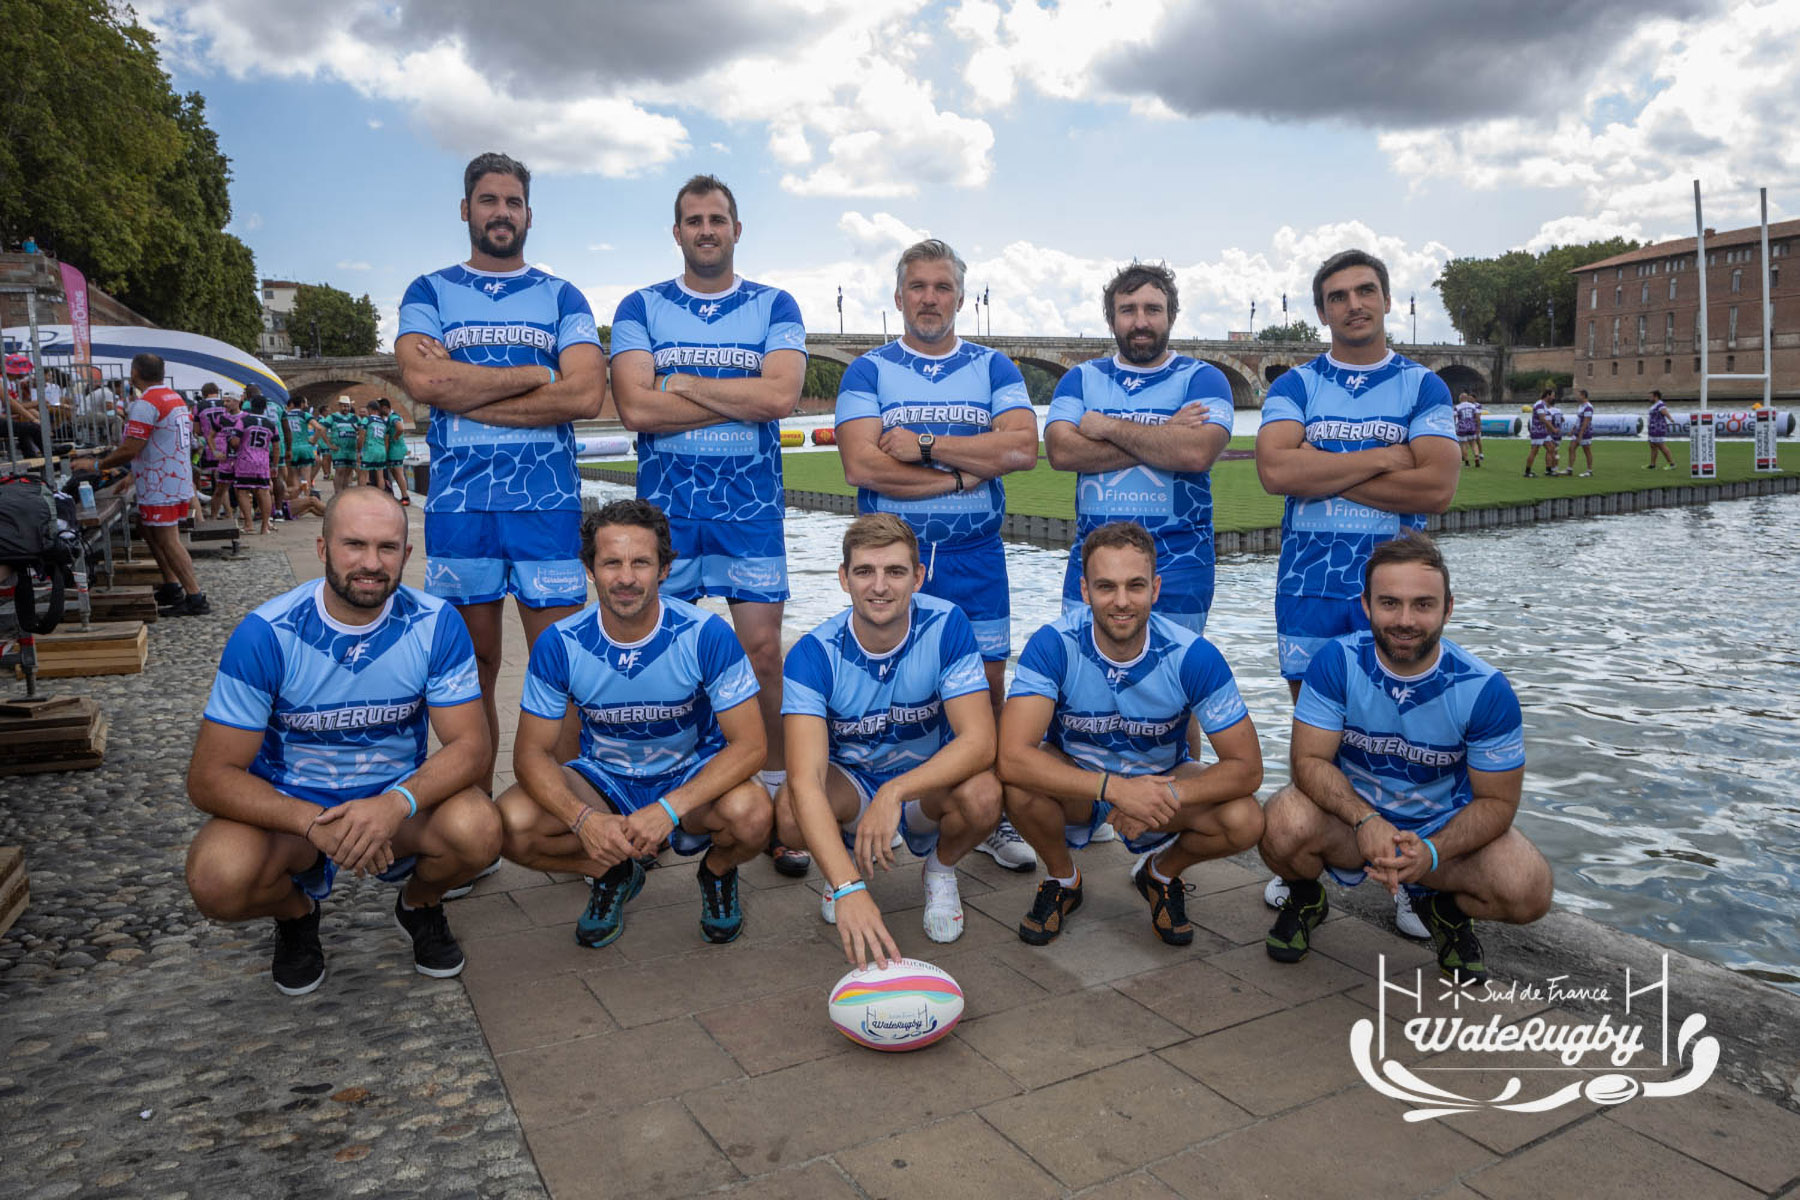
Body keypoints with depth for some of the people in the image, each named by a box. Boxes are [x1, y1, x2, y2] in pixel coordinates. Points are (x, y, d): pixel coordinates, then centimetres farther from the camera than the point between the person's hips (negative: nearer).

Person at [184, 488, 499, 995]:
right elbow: (210, 778, -16)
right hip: (289, 805, 0)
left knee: (477, 830, -30)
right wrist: (316, 823, -32)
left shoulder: (435, 625, -13)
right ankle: (296, 914, 8)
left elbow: (468, 744, -15)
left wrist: (397, 803, -35)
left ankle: (420, 905, 8)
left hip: (398, 799, 1)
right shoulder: (265, 634, -17)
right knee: (217, 878, -31)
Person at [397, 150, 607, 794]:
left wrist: (464, 391, -7)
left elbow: (586, 394, -6)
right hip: (457, 503, 1)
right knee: (471, 667, 6)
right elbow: (422, 380, -7)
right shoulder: (428, 293, 13)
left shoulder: (561, 298, 12)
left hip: (548, 503, 0)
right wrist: (536, 375, -6)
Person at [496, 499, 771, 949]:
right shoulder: (560, 645, -14)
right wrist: (584, 819, -31)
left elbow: (748, 745, -22)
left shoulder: (707, 636, -21)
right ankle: (613, 874, 6)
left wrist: (668, 809, -35)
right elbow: (532, 752, -11)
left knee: (750, 813, -35)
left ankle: (717, 871, 5)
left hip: (693, 778, -2)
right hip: (603, 780, 2)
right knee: (513, 823, -26)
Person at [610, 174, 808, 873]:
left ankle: (774, 801, 10)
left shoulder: (774, 308, 7)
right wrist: (741, 399, -8)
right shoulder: (640, 309, 7)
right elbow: (635, 408, -10)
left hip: (752, 507, 0)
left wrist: (683, 383, -8)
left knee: (763, 653, -2)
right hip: (664, 506, 1)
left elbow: (781, 396, -11)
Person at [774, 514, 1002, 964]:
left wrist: (895, 792, -41)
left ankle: (941, 869, 4)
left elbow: (979, 741, -26)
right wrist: (849, 889, -49)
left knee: (982, 795, -33)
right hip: (849, 785, 0)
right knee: (790, 811, -32)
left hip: (930, 783, 0)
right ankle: (849, 859, 6)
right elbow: (805, 779, -35)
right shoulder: (813, 655, -24)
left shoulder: (947, 627, -21)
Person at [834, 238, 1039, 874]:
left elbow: (1022, 448, -9)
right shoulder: (868, 372, 4)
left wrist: (924, 446, -14)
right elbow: (861, 466, -12)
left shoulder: (995, 368, 9)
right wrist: (963, 472, -10)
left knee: (987, 686, 4)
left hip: (976, 557, 2)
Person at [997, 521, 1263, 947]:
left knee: (1244, 821, -27)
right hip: (1076, 787, -1)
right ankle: (1062, 878, 2)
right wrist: (1116, 788, -43)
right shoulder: (1053, 645, -26)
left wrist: (1166, 797, -36)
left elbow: (1247, 767, -20)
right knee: (1020, 786, -34)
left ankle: (1162, 872, 9)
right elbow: (1012, 756, -36)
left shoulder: (1192, 656, -22)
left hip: (1162, 783, 1)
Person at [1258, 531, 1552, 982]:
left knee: (1528, 892, -26)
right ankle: (1305, 898, 5)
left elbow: (1496, 800, -12)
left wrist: (1431, 852, -31)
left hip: (1442, 826, 1)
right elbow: (1310, 759, -18)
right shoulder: (1337, 662, -18)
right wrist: (1365, 822, -37)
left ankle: (1447, 909, 11)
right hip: (1349, 814, 0)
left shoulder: (1486, 690, -17)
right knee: (1284, 827, -33)